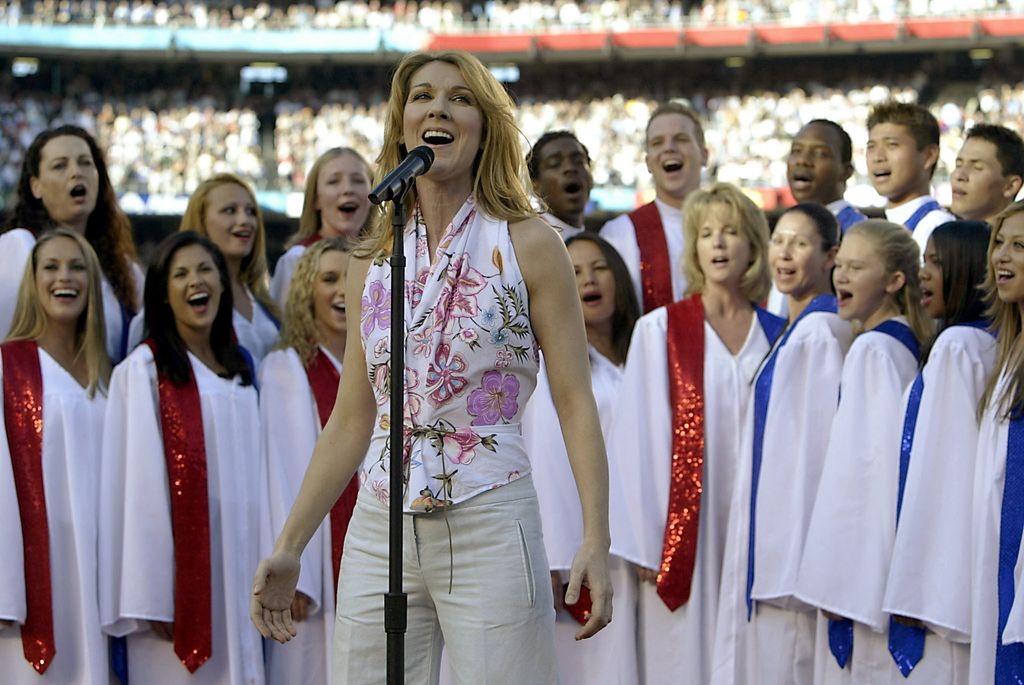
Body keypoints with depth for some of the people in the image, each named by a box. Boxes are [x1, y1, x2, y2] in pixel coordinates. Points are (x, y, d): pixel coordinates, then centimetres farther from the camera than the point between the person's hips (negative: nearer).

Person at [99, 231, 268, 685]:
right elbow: (138, 481, -11)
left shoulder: (239, 368, 14)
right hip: (180, 562, -6)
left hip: (234, 558, 6)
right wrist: (148, 595, -17)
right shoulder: (144, 369, -5)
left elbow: (252, 471, 13)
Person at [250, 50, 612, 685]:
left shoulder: (528, 245, -1)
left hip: (490, 527, -4)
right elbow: (352, 420, 15)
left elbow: (576, 402, -5)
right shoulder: (373, 262, 11)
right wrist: (289, 547, 13)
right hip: (380, 531, 4)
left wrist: (596, 540, -14)